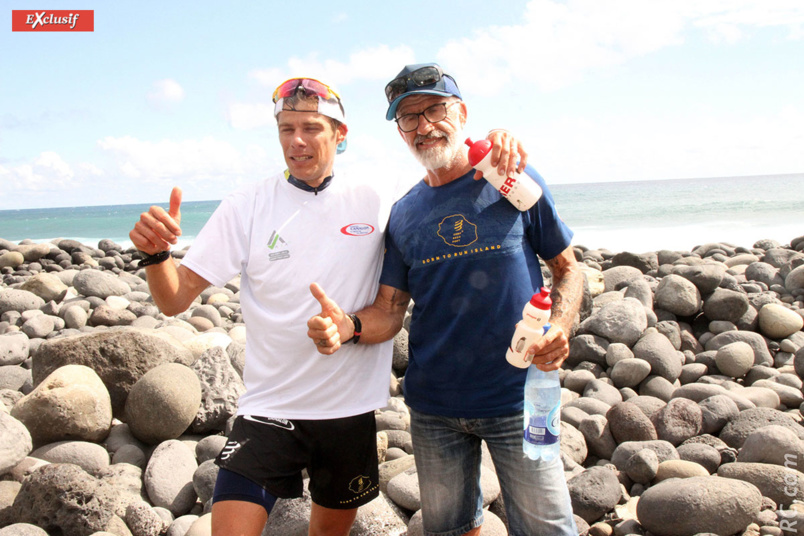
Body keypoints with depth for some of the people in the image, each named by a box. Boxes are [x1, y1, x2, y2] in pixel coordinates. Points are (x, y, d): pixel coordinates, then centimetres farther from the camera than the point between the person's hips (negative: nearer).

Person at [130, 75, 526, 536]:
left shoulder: (379, 198, -4)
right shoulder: (247, 207, -6)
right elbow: (175, 299, -8)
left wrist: (493, 145, -11)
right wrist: (156, 253, -30)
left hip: (351, 409, 2)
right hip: (268, 409, -1)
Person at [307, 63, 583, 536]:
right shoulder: (404, 214, 4)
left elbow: (567, 268, 2)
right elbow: (389, 311, 2)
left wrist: (560, 327, -17)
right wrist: (346, 326, -20)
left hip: (518, 396, -3)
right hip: (434, 407, 3)